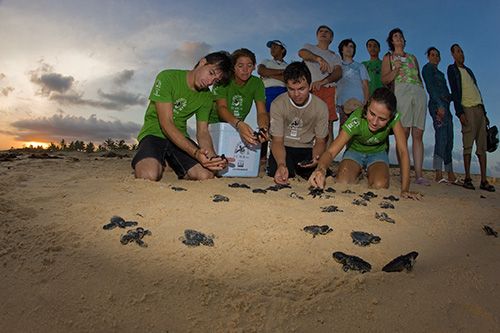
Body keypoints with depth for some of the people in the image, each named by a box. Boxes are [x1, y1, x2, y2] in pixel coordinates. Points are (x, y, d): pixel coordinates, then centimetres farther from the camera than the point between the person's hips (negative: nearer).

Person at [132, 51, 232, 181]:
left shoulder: (207, 97, 4)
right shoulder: (167, 77, -14)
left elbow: (202, 132, -1)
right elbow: (166, 124, -22)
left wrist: (212, 156, -24)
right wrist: (195, 152, -35)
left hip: (180, 137, 4)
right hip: (154, 133, -4)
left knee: (207, 174, -22)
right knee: (149, 175, -34)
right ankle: (158, 166, 4)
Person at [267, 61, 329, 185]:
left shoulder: (320, 106, -10)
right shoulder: (278, 104, -15)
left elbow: (320, 140, -2)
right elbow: (277, 141, -15)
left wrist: (316, 158, -26)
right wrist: (281, 165, -36)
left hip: (307, 149, 2)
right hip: (284, 147, -1)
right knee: (278, 174, -30)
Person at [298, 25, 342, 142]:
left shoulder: (335, 56, 24)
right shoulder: (309, 47, 21)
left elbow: (338, 73, 4)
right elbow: (301, 53, -6)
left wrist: (322, 82, -18)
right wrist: (319, 59, -27)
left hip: (328, 90, 2)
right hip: (309, 89, -1)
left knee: (328, 125, -8)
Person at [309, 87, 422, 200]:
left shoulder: (394, 118, -30)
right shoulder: (356, 120, -35)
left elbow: (403, 151, -28)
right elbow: (330, 152, -39)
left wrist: (405, 189, -34)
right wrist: (321, 169, -62)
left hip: (378, 153, 1)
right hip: (355, 151, 0)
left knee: (380, 186, -27)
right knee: (342, 184, -25)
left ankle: (369, 174, 11)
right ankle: (357, 173, 11)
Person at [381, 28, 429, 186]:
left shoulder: (413, 57, 30)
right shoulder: (388, 57, 18)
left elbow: (419, 77, 27)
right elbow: (384, 80, 6)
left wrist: (423, 95, 15)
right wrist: (396, 69, -10)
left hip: (419, 92, 4)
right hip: (401, 91, -4)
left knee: (418, 134, -7)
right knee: (403, 133, -16)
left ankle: (419, 174, -11)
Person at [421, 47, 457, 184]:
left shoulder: (439, 72, 30)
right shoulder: (427, 68, 4)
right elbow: (430, 87, -10)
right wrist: (440, 105, -20)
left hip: (445, 106, 9)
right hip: (437, 104, -9)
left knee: (449, 140, 4)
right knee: (441, 137, -20)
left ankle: (451, 175, 6)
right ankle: (439, 174, -24)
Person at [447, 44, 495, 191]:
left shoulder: (468, 70, 25)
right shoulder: (452, 69, 5)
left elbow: (476, 90, 23)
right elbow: (455, 92, -6)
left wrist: (484, 112, 17)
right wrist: (460, 112, -17)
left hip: (479, 108, 7)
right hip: (467, 109, -6)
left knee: (482, 145, 1)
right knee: (468, 144, -10)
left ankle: (484, 180, 0)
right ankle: (467, 178, -7)